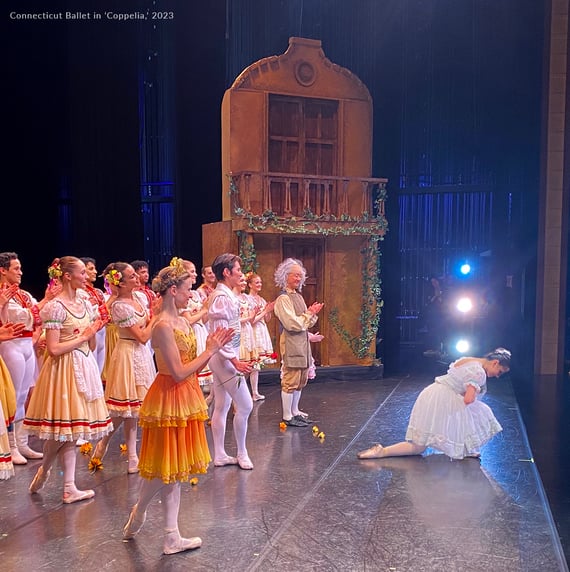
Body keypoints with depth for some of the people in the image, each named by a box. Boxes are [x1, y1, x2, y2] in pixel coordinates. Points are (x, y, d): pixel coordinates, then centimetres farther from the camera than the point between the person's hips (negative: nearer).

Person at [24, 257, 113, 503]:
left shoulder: (85, 303, 10)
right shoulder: (56, 307, -12)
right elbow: (53, 348, -18)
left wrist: (94, 331, -5)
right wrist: (82, 336, -12)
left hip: (84, 367, 7)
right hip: (65, 369, -7)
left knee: (72, 431, 9)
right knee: (64, 430, -2)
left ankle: (69, 488, 15)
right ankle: (43, 471, 26)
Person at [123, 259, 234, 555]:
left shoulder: (182, 322, 7)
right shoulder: (163, 326, -19)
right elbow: (179, 373, -21)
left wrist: (212, 348, -3)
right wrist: (210, 351, -15)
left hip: (185, 400, 9)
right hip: (169, 400, -9)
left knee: (174, 469, 13)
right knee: (164, 469, 5)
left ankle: (172, 538, 22)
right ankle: (138, 513, 33)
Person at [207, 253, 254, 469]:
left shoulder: (227, 295, 12)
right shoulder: (221, 297, -18)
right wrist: (235, 361, -23)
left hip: (223, 357, 10)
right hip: (225, 357, -10)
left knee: (221, 407, 13)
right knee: (245, 405, -3)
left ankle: (220, 455, 22)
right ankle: (242, 454, 12)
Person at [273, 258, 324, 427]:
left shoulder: (298, 296, 14)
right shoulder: (283, 299, -13)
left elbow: (307, 323, 17)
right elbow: (292, 324, -19)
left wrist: (312, 313, -1)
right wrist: (309, 313, -11)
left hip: (303, 342, 9)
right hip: (291, 343, -9)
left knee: (301, 380, 14)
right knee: (290, 380, -4)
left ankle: (295, 412, 25)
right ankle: (287, 417, 3)